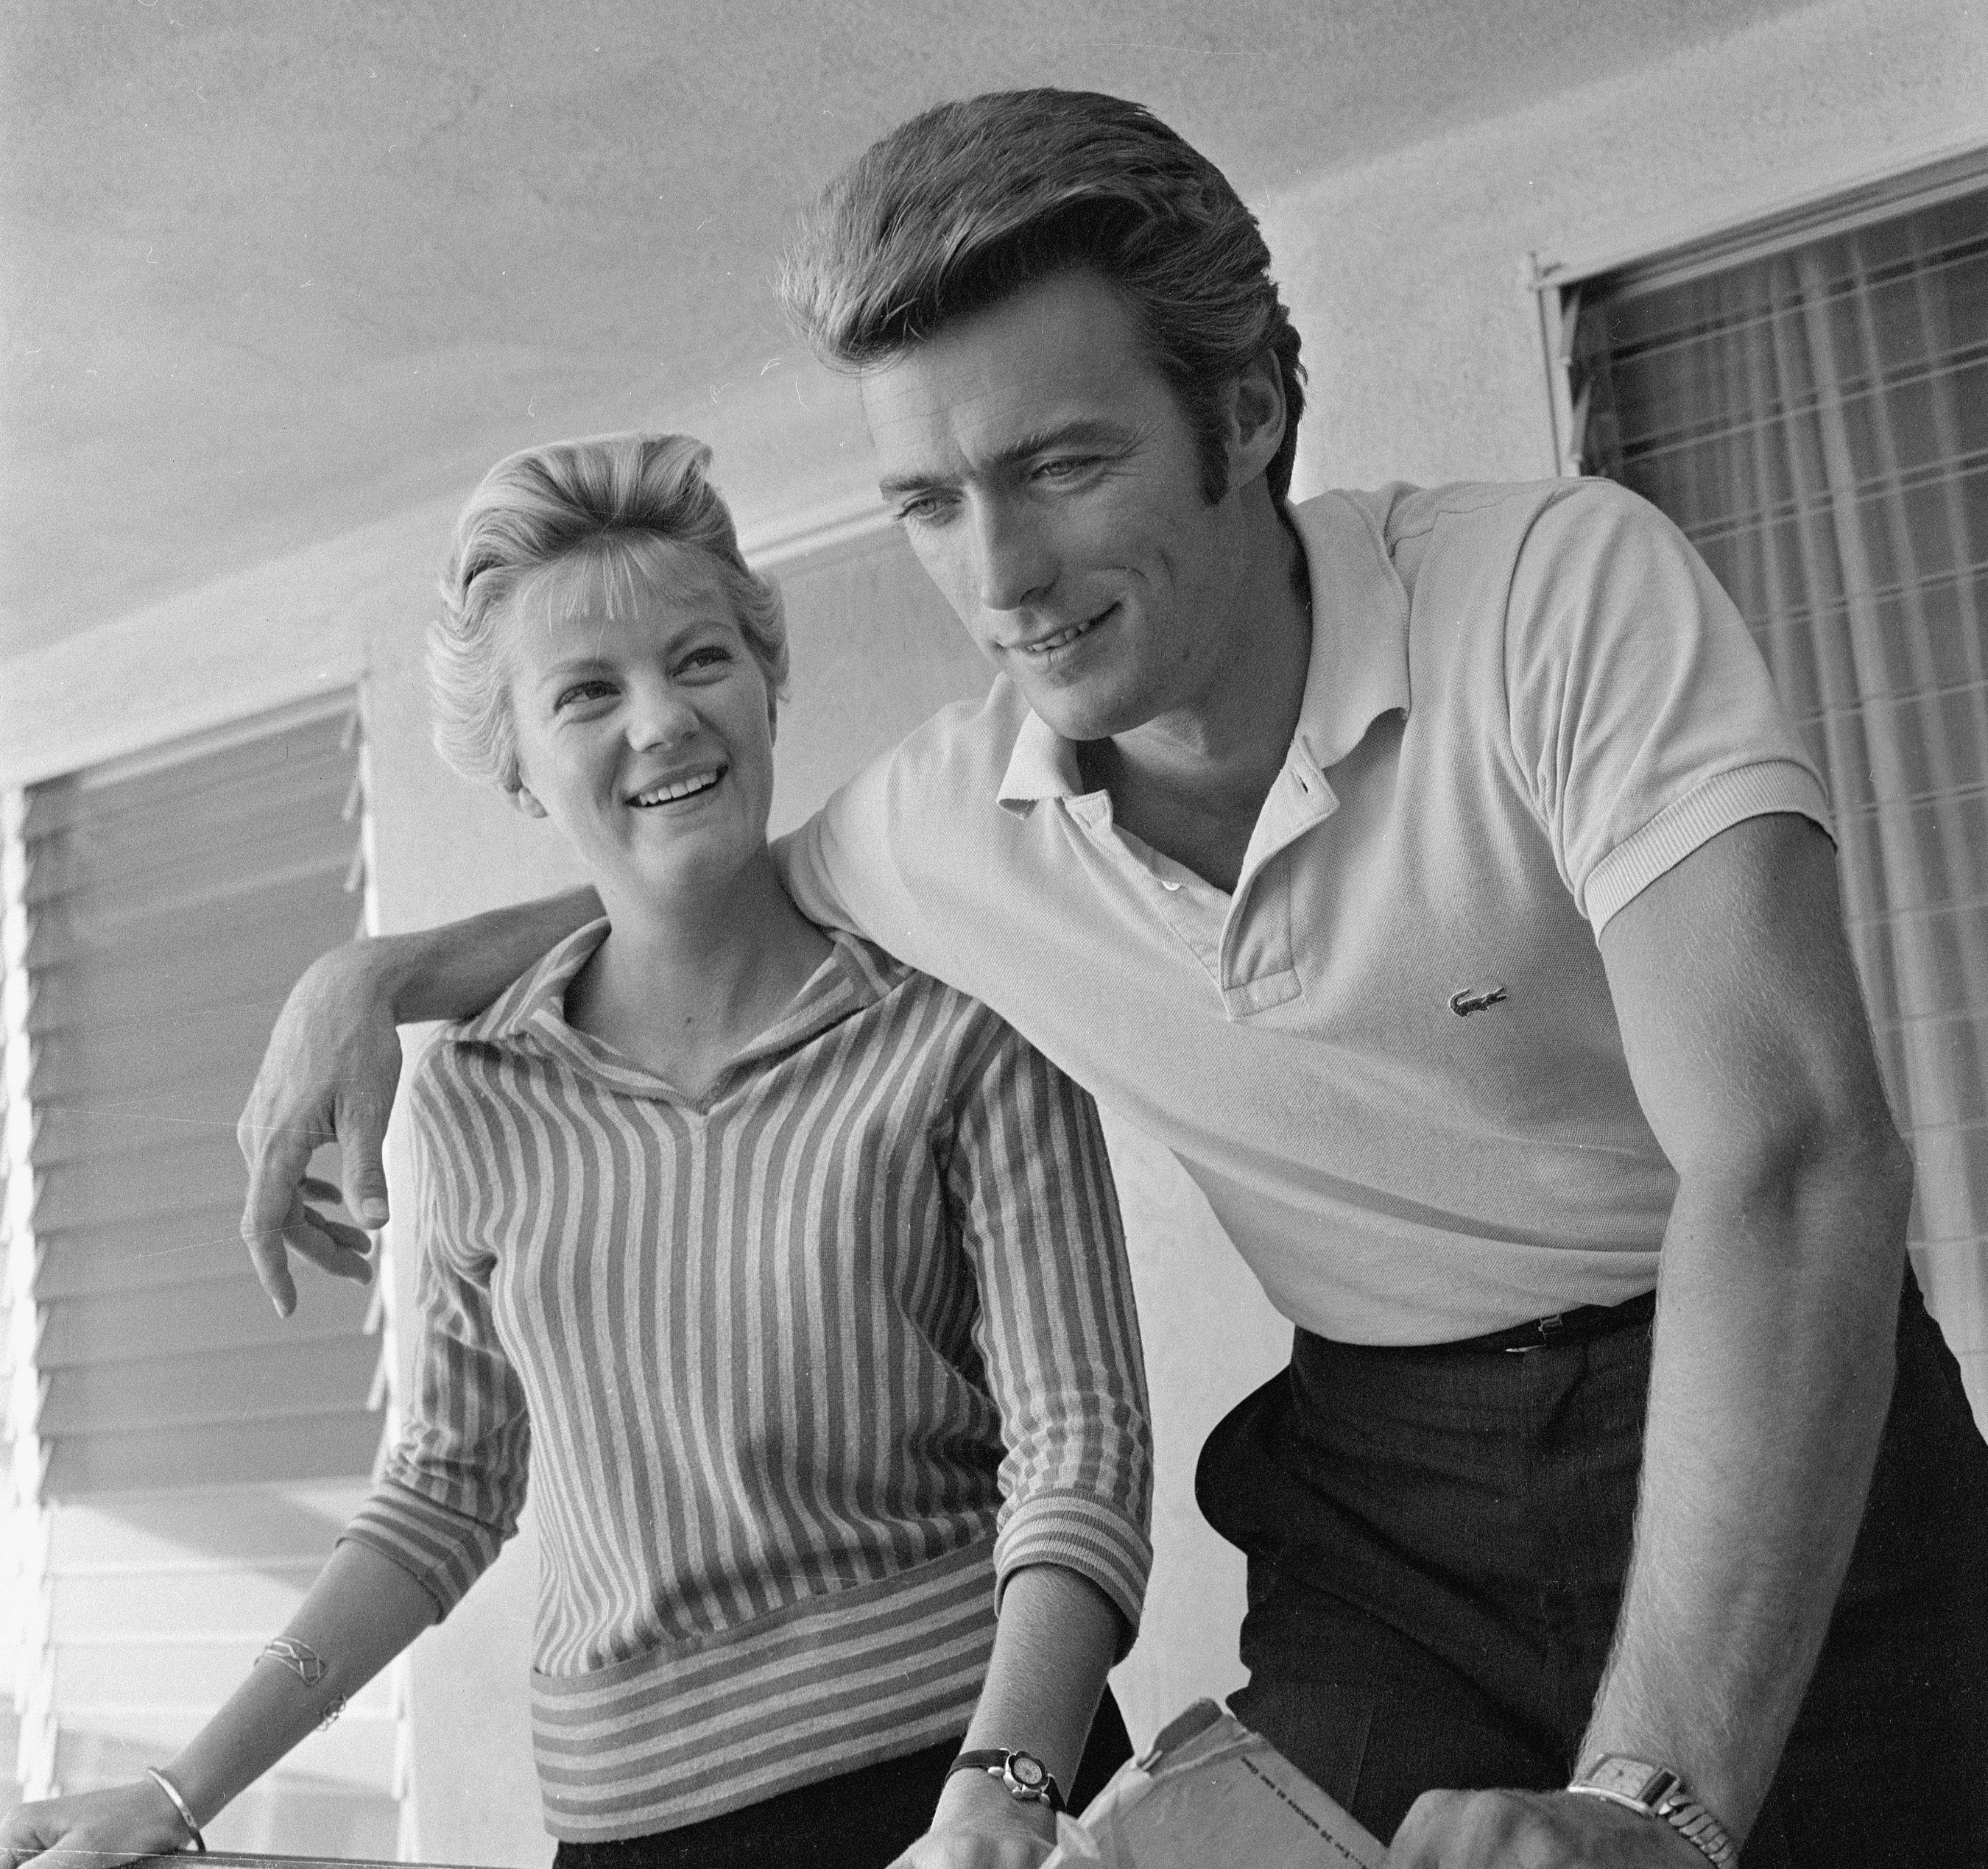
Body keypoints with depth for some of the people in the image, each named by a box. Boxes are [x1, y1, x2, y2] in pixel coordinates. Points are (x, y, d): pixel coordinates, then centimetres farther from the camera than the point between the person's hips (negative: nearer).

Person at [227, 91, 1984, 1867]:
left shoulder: (1562, 586, -20)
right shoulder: (946, 819, -6)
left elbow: (1791, 1158, -29)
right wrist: (380, 975, 4)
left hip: (1785, 1452, -2)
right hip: (1375, 1494, 3)